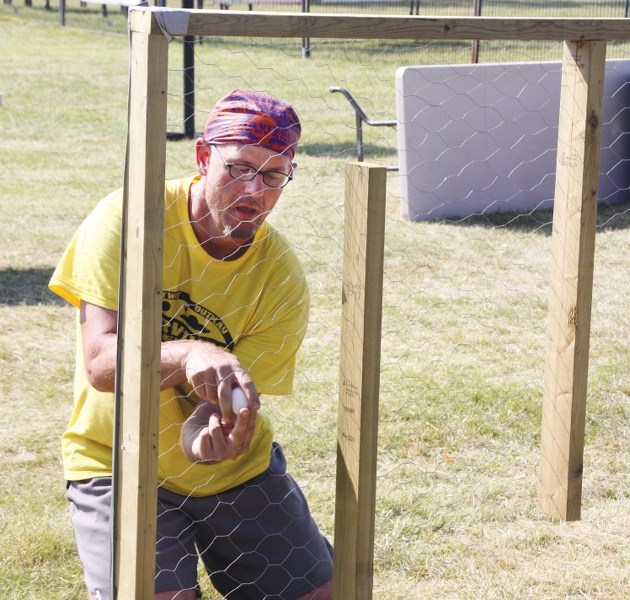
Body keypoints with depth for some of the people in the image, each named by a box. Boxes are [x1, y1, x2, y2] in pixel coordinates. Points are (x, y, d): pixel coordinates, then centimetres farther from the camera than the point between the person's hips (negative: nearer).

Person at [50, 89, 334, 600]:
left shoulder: (283, 280, -11)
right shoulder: (128, 220, -17)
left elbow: (232, 400, -17)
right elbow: (100, 361, -25)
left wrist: (216, 436, -41)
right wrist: (187, 356, -44)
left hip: (235, 471, 3)